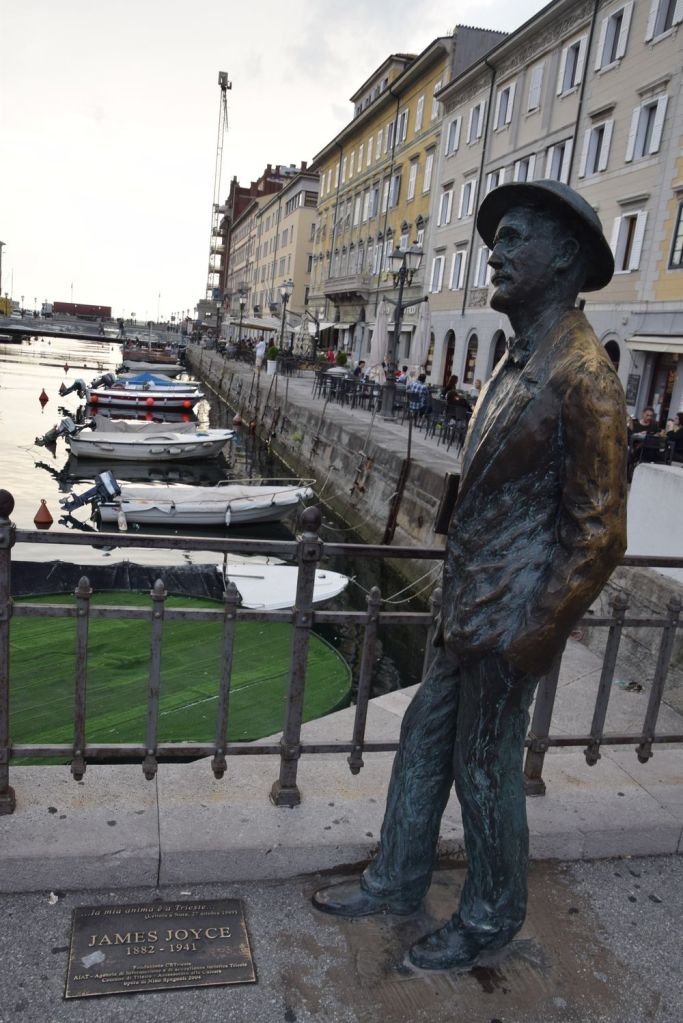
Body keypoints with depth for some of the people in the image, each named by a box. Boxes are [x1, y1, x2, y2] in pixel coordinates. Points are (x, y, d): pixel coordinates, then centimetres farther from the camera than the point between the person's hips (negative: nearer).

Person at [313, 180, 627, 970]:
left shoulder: (582, 377, -19)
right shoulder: (516, 364, 9)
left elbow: (598, 534, -19)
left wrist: (531, 639, -16)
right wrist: (458, 599, 18)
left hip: (508, 623, -8)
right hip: (466, 611, 9)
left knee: (485, 773, 9)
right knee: (423, 740, 19)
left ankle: (491, 919, 35)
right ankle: (395, 882, 40)